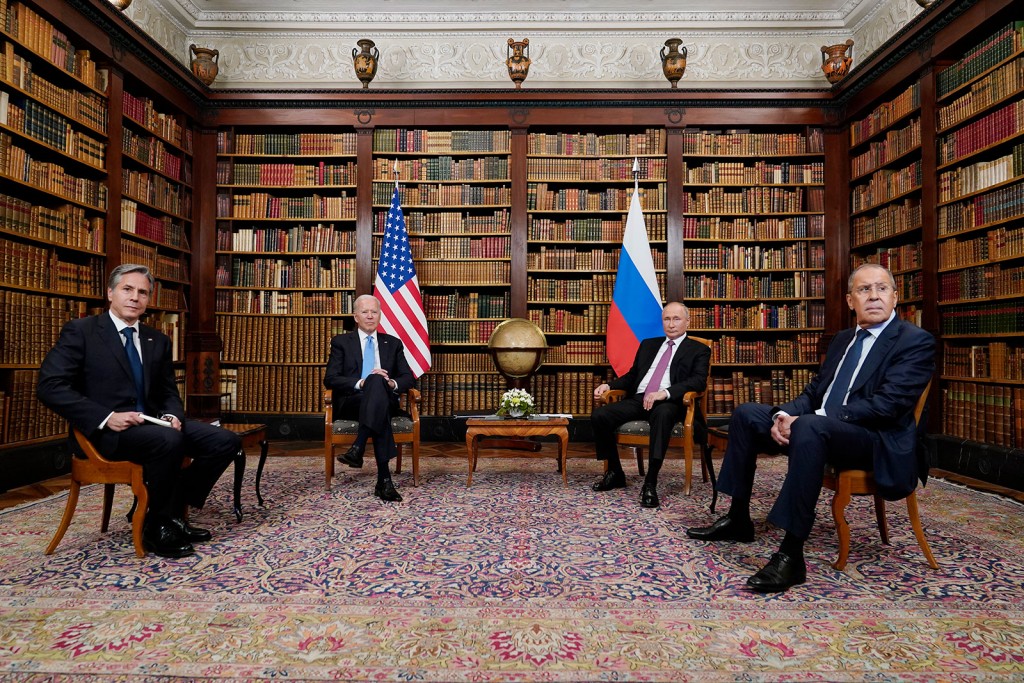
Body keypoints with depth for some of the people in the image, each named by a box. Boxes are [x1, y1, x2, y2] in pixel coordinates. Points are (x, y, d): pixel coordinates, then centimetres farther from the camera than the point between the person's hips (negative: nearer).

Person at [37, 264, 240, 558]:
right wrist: (106, 417, -21)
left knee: (226, 440, -12)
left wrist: (172, 415, -7)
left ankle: (172, 511, 0)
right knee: (169, 440, -36)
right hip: (106, 430, -6)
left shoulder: (158, 340, 14)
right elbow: (49, 386, -11)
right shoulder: (80, 331, -2)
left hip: (152, 423, 6)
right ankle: (156, 528, -14)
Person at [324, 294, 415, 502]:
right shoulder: (341, 342, 14)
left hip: (385, 401, 2)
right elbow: (330, 379, 1)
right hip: (350, 402, -1)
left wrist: (392, 383, -13)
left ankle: (358, 448, -46)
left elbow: (408, 378, 11)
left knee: (377, 382, -36)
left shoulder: (393, 343, 19)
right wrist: (361, 382, -16)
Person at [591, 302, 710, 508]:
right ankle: (615, 472, -2)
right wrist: (608, 385, 5)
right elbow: (632, 375, 26)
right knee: (599, 415, -20)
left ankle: (650, 484, -37)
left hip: (668, 402, -4)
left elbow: (699, 380, -6)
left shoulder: (699, 350, 11)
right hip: (638, 399, 5)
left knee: (662, 414, -41)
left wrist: (665, 392, -23)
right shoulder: (648, 344, 26)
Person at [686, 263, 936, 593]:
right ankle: (738, 519, 9)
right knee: (746, 414, 2)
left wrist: (804, 419, -23)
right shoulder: (843, 339, 18)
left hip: (879, 442, -8)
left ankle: (791, 555, -34)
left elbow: (885, 405, -19)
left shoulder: (917, 341, -6)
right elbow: (814, 391, 16)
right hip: (823, 428, 8)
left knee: (810, 426, -38)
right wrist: (784, 415, -8)